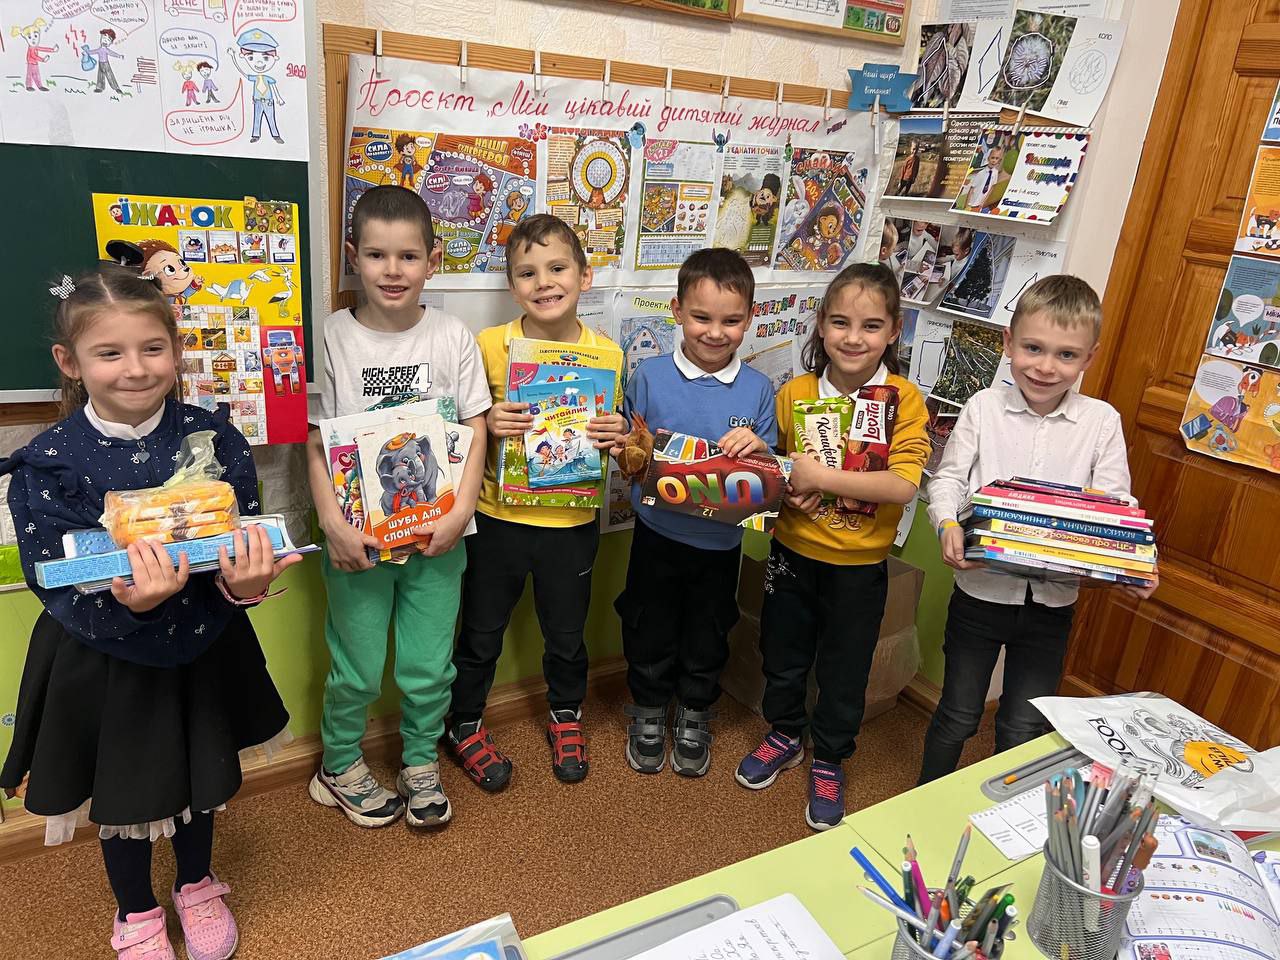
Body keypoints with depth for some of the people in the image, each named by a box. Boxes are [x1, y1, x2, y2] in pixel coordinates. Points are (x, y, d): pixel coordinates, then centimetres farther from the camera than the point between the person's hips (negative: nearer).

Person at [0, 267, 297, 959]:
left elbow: (247, 538, -12)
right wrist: (125, 602, -39)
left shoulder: (211, 436, -13)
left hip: (199, 645, 2)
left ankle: (198, 887, 51)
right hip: (103, 658, -1)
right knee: (123, 791, 19)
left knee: (199, 775, 22)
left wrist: (243, 583, -35)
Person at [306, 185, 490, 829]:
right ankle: (341, 768, 38)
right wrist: (332, 523, -13)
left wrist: (459, 513, -11)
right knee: (356, 669, 12)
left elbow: (475, 433, -1)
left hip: (435, 534, 1)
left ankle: (421, 765, 37)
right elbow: (315, 443, -4)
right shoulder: (333, 338, -5)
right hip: (358, 537, -1)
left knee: (428, 669, 11)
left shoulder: (452, 337, -2)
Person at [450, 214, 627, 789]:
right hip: (497, 519, -1)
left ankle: (566, 717, 46)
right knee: (481, 633, 15)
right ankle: (465, 725, 40)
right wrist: (486, 425, -22)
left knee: (566, 634, 19)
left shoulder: (607, 353, -5)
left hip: (572, 522, 1)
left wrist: (616, 435, -15)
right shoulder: (489, 345, -9)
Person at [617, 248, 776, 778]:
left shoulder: (758, 389, -6)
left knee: (707, 638, 18)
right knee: (650, 633, 16)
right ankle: (648, 713, 41)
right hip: (658, 532, 0)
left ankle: (694, 717, 43)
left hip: (720, 540, 1)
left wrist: (756, 449, -21)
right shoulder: (649, 376, -8)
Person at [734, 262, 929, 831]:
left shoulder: (904, 400, -14)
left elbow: (903, 485, -25)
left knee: (844, 673, 14)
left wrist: (821, 477, -27)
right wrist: (782, 487, -14)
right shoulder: (795, 392, -6)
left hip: (860, 565, -2)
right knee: (783, 656, 21)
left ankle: (829, 760, 39)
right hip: (793, 552, 3)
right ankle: (784, 736, 47)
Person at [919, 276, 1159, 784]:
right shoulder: (984, 407, -7)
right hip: (981, 587, -1)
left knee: (1024, 729, 15)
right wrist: (948, 524, -25)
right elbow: (948, 478, -5)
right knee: (958, 714, 14)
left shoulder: (1102, 422, -4)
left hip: (1052, 599, 1)